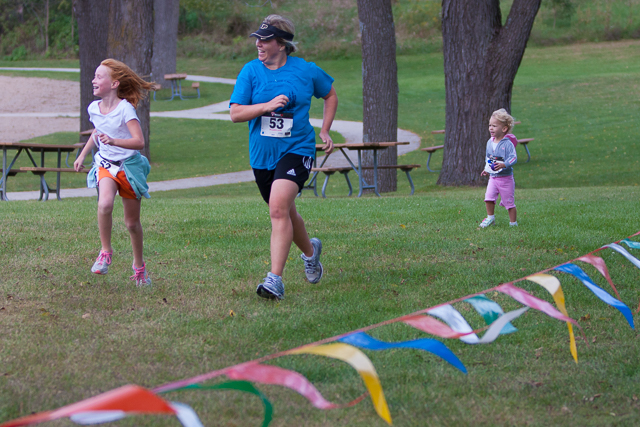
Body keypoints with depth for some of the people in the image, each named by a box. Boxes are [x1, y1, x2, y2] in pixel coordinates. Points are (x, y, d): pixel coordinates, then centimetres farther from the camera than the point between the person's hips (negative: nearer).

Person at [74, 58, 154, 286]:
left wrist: (114, 141, -40)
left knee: (132, 222, 8)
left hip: (129, 165, -3)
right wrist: (83, 154, 24)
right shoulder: (94, 108, 0)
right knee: (105, 204, -29)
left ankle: (139, 265, 31)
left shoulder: (125, 108, -18)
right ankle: (105, 251, -10)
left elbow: (139, 141, -26)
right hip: (106, 165, 3)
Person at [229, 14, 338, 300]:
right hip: (262, 155, 4)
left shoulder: (306, 71, -3)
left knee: (278, 209, -23)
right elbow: (235, 114, -7)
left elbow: (331, 96, 16)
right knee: (285, 213, 17)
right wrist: (268, 105, -21)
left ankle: (275, 280, -25)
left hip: (296, 150, -4)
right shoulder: (250, 71, -1)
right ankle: (310, 250, 49)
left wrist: (324, 131, 10)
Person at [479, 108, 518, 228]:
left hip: (506, 178, -5)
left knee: (509, 202, 2)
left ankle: (513, 222, 14)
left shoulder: (508, 144, -15)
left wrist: (504, 165, -35)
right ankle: (490, 217, 10)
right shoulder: (490, 143, 6)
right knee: (489, 196, -7)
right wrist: (486, 169, 16)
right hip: (493, 177, 5)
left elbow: (513, 158, -22)